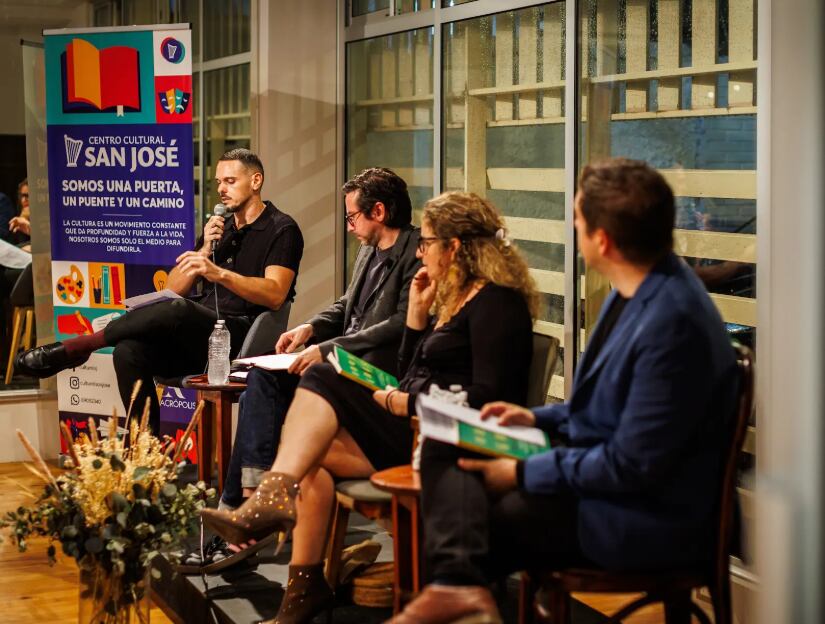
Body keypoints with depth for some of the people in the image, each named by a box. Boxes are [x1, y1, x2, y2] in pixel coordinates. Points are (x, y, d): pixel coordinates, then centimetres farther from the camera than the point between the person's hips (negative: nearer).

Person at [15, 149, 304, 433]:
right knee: (130, 351, -24)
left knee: (175, 310, -35)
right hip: (199, 335, 6)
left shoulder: (281, 229, 4)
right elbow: (173, 289, 19)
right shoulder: (218, 227, 25)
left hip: (241, 338, -6)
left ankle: (72, 349, -22)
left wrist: (218, 272, -26)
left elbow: (275, 294, -14)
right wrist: (204, 250, 2)